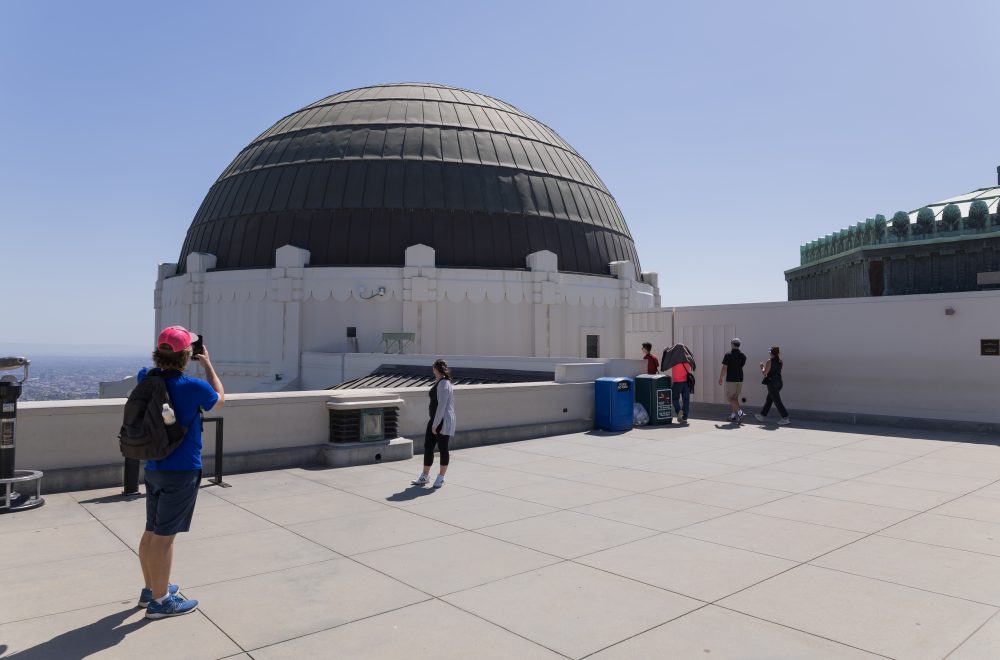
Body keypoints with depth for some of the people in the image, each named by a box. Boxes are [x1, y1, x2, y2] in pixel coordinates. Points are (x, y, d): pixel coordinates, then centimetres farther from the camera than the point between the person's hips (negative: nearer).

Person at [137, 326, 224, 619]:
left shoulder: (146, 378, -1)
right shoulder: (193, 387, -19)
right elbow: (219, 397, 3)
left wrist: (166, 358, 15)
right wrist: (207, 364, 10)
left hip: (153, 468, 7)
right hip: (182, 471, -7)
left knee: (151, 532, 18)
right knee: (164, 537, 0)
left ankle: (151, 588, 33)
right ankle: (160, 601, 11)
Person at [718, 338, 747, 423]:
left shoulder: (728, 355, -12)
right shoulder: (743, 356, 5)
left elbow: (724, 368, -11)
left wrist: (720, 378, -1)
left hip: (731, 379, -6)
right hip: (740, 379, 6)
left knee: (729, 398, -3)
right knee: (735, 398, 14)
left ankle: (740, 412, -20)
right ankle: (733, 416, 16)